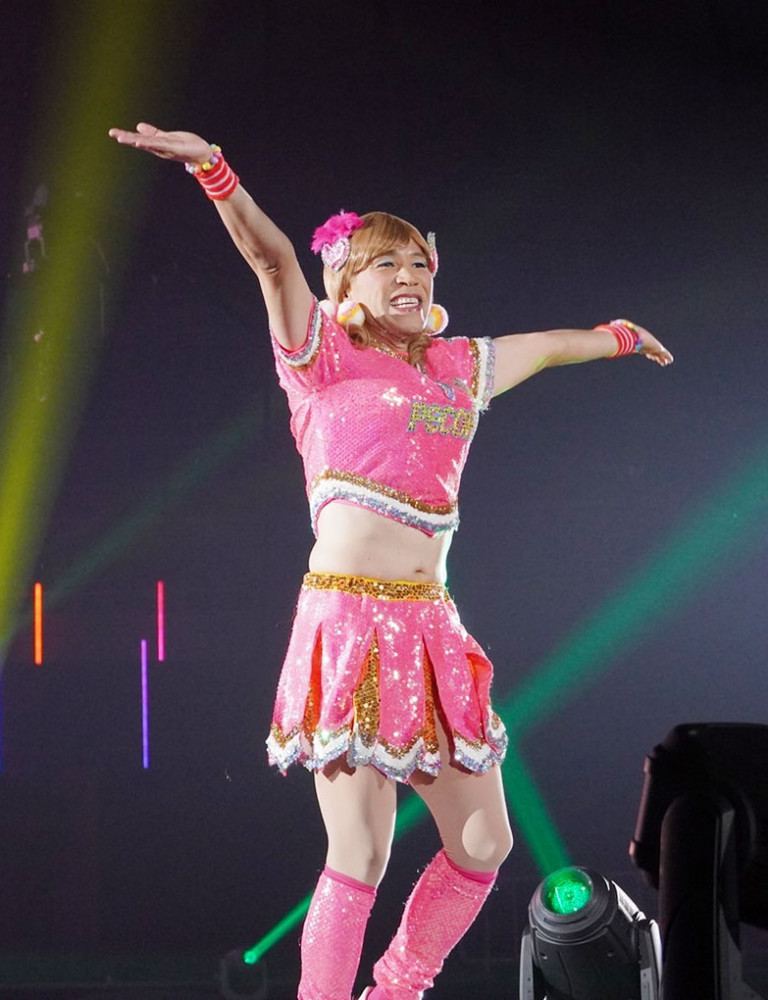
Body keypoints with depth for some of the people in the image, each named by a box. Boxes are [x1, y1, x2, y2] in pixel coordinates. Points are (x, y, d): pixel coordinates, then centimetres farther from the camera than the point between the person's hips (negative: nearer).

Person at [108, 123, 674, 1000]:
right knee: (360, 859, -10)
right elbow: (272, 258, -10)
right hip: (347, 618, -6)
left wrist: (618, 336, 54)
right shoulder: (324, 356, 4)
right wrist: (214, 171, -25)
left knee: (483, 845, 7)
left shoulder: (455, 368, 19)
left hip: (428, 627, 6)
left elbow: (541, 348, 36)